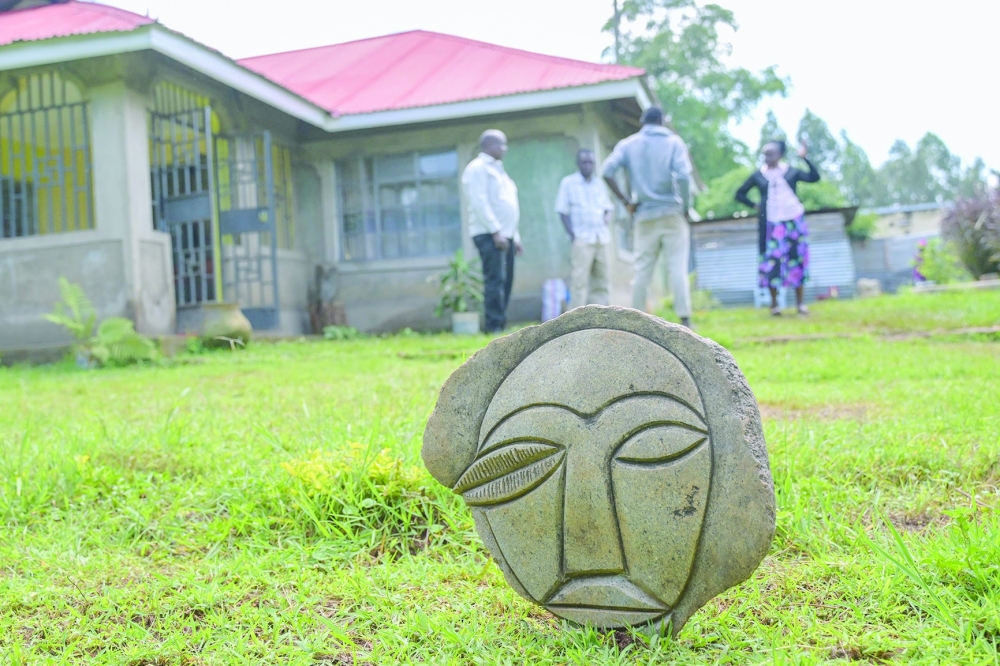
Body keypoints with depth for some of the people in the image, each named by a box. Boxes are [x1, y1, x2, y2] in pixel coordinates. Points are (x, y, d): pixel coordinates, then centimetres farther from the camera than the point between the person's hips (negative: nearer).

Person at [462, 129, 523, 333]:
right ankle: (494, 326, -14)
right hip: (489, 234, -9)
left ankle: (501, 324, 9)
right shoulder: (478, 168, -4)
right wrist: (495, 231, -20)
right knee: (495, 281, -14)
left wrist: (515, 236, 20)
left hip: (505, 235, 9)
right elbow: (479, 202, -15)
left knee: (505, 282, 5)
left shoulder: (498, 170, 24)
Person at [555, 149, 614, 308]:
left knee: (601, 280, 6)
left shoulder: (599, 184, 15)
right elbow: (562, 211, -2)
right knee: (579, 280, -10)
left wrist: (607, 216, -2)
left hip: (601, 239, 5)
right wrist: (572, 234, -11)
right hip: (582, 239, -5)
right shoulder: (568, 183, 1)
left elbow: (607, 207, 21)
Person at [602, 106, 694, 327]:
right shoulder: (673, 141, 2)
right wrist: (686, 208, -3)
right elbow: (683, 175, -12)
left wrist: (625, 201, 0)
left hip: (645, 215, 2)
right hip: (672, 213, -2)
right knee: (678, 267, -1)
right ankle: (685, 319, -5)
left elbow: (607, 171, -5)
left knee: (642, 269, 5)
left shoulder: (628, 144, 8)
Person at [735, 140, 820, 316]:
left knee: (797, 259, 3)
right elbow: (740, 194, 12)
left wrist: (804, 158, -14)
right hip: (771, 224, -1)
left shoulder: (791, 172, 5)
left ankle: (799, 302, 12)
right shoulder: (758, 176, 5)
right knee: (772, 261, -5)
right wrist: (755, 206, 0)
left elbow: (814, 177, -7)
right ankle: (774, 303, 4)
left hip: (794, 221, 1)